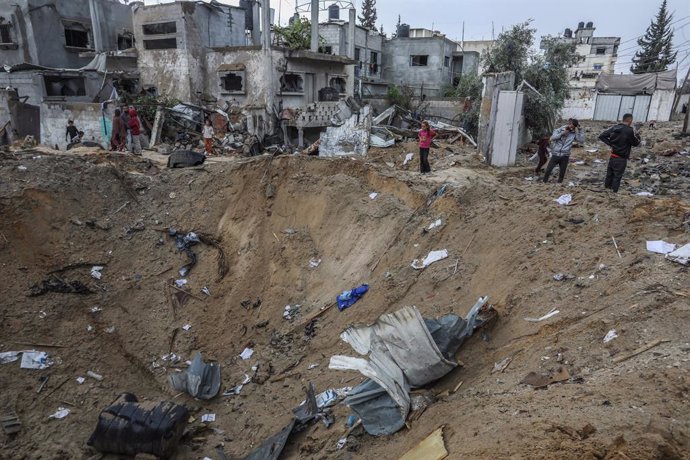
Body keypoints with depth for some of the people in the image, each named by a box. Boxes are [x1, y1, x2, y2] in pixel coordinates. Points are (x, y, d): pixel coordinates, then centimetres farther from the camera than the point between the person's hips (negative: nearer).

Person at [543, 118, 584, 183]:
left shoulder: (574, 133, 3)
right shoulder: (560, 130, 1)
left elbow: (581, 140, -7)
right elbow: (552, 137, -12)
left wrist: (578, 130, -10)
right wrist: (563, 133, -15)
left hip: (565, 156, 1)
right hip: (555, 155, -1)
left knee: (562, 174, 6)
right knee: (548, 170, -4)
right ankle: (544, 183, 10)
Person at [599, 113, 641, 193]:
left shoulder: (614, 127, 0)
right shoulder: (630, 131, -16)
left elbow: (602, 136, 1)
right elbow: (636, 143, -3)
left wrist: (611, 144, 1)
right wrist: (638, 136, 16)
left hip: (612, 156, 5)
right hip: (621, 159, -5)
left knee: (609, 175, 15)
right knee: (617, 177, 2)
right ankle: (614, 192, 6)